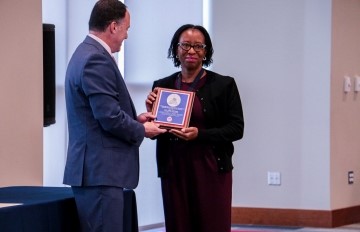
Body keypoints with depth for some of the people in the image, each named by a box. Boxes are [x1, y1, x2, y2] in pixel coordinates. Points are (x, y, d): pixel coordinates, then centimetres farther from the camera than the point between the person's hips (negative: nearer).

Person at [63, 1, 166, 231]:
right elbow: (110, 117, -20)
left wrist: (135, 119, 14)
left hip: (95, 168, 11)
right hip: (99, 170, -11)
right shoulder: (96, 59, -17)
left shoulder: (87, 53, 16)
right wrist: (141, 130, -4)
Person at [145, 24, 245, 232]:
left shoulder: (224, 85, 0)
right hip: (174, 170, 2)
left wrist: (200, 134, -16)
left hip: (211, 170, -2)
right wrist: (152, 114, -8)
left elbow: (236, 128, -3)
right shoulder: (162, 86, 7)